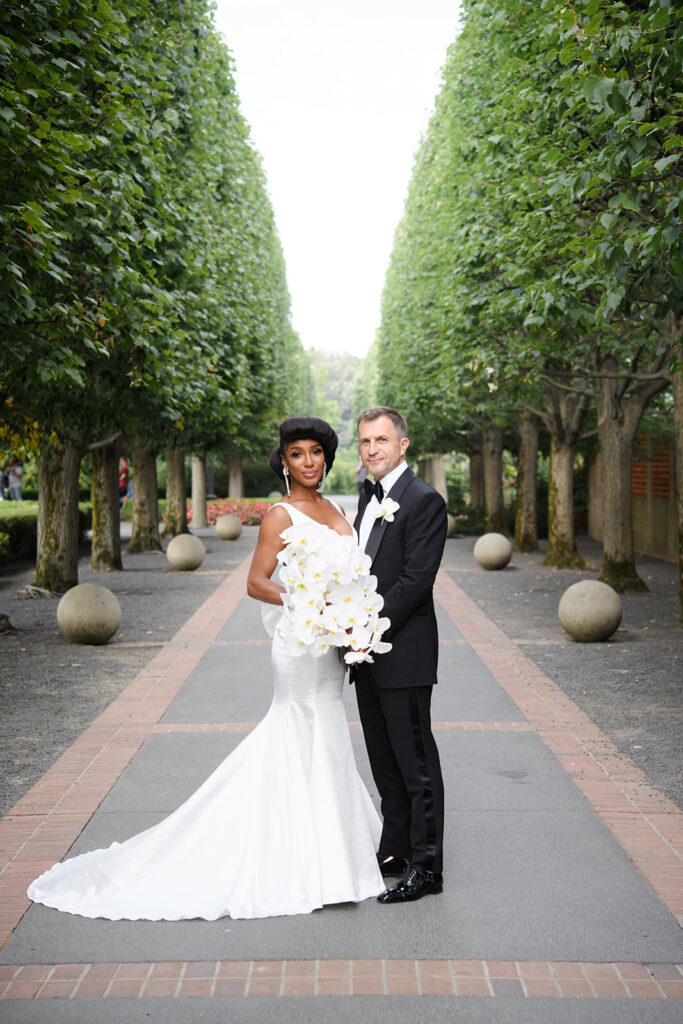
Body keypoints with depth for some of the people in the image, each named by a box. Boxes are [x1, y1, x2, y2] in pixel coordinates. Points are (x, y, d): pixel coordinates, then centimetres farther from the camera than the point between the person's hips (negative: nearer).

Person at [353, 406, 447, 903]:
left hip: (403, 654, -9)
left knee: (416, 763, -1)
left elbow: (416, 580, -19)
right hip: (369, 654, 9)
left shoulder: (424, 500, -12)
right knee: (385, 762, 16)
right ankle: (396, 851, 28)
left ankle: (425, 866, 7)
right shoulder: (370, 496, 16)